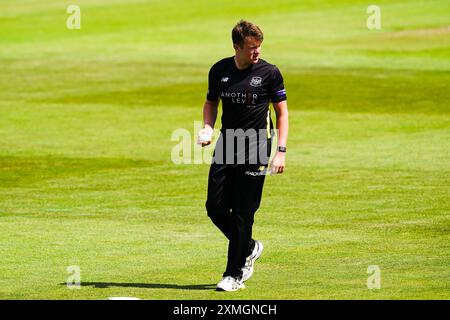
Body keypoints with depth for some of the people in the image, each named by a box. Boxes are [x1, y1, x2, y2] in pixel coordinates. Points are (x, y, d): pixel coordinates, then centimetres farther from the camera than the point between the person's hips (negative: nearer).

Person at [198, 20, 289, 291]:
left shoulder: (269, 72, -5)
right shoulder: (220, 71, 4)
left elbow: (282, 112, 0)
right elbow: (211, 102, 20)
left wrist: (281, 151, -8)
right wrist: (208, 128, 0)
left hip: (255, 147, -4)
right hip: (226, 145, 4)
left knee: (243, 213, -5)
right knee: (215, 207, 1)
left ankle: (235, 274, 3)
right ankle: (249, 248, 26)